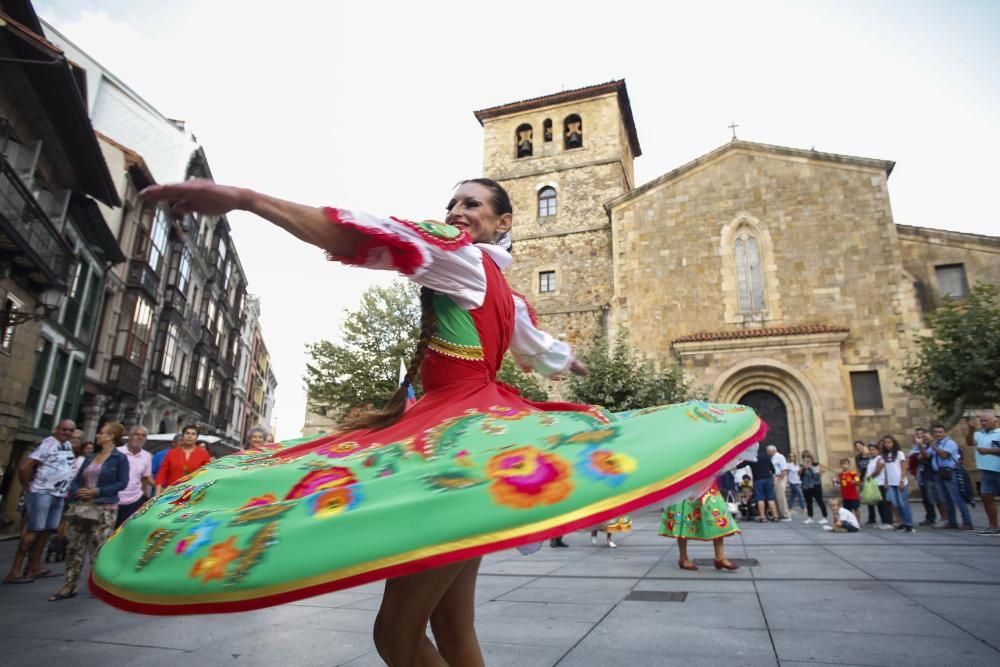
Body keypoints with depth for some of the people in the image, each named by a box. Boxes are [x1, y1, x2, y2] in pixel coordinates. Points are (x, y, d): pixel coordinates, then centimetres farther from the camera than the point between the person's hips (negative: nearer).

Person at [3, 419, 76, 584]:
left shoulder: (68, 445, 11)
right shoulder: (47, 444, -15)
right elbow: (24, 467, -19)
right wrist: (28, 487, -9)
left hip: (59, 495, 8)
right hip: (42, 493, -8)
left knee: (47, 530, 13)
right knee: (33, 530, -8)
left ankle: (34, 567, 22)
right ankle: (14, 571, -3)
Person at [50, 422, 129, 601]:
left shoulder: (120, 458, -3)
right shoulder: (90, 458, 18)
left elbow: (122, 483, -10)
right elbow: (76, 481, 16)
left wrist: (98, 491, -18)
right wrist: (77, 491, -6)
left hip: (104, 509, -7)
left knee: (99, 549, -5)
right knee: (74, 547, 6)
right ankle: (69, 586, 14)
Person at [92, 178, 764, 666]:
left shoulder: (460, 254, -2)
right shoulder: (507, 296, 23)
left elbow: (371, 236, -17)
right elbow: (546, 351, 39)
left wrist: (243, 197, -22)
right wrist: (576, 363, 64)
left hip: (457, 437, -10)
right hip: (461, 435, 10)